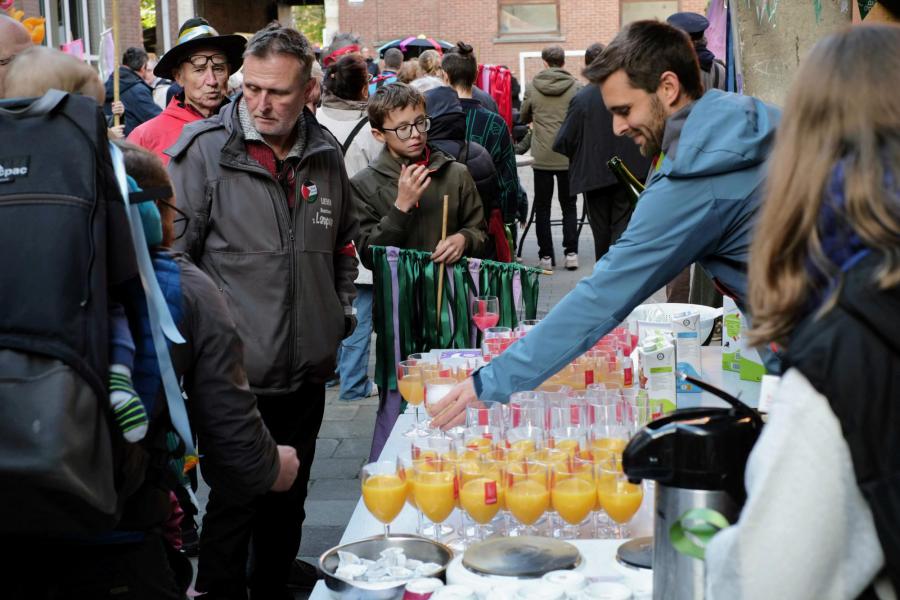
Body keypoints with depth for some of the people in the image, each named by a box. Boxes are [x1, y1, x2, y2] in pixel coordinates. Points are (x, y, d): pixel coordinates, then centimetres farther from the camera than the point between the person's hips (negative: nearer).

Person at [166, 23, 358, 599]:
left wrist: (343, 310, 14)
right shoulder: (204, 148, -10)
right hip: (237, 372, -5)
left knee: (287, 502, 18)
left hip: (308, 372, 5)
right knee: (235, 504, 2)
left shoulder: (326, 154, 6)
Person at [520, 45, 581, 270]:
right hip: (568, 156, 0)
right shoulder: (575, 87, -4)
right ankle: (571, 253, 4)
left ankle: (546, 256, 6)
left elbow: (523, 118, 10)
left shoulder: (532, 87, -2)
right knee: (569, 206, 10)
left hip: (542, 156, 0)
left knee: (542, 207, 8)